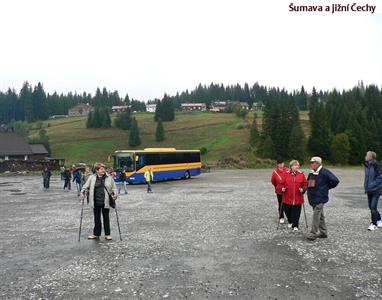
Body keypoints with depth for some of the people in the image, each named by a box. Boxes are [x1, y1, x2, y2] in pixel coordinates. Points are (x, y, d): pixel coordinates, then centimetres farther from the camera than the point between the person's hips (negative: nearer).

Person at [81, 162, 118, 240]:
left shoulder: (109, 178, 1)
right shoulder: (92, 178, 2)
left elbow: (114, 188, 7)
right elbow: (86, 186, 9)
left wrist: (114, 194, -10)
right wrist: (83, 192, -8)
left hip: (105, 202, -1)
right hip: (96, 202, 1)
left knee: (106, 218, 8)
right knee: (97, 218, 12)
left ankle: (107, 234, 20)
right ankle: (96, 234, 25)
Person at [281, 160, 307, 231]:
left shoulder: (301, 174, 0)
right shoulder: (286, 174, 0)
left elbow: (305, 184, 5)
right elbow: (283, 183, 7)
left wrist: (303, 189, -12)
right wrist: (283, 188, -10)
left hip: (297, 198, -1)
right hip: (287, 197, 1)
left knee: (296, 212, 2)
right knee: (287, 211, 11)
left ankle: (295, 225, 16)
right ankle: (290, 222, 39)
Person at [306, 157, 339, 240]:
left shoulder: (324, 172, -14)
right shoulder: (312, 173, 10)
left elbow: (335, 181, -16)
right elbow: (309, 184, 27)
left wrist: (327, 187, -6)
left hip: (320, 198, -8)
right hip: (313, 198, 8)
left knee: (316, 215, -8)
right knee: (320, 216, 16)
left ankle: (313, 233, -3)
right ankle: (323, 232, 26)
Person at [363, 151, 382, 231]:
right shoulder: (367, 165, 7)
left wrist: (371, 186, -20)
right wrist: (366, 187, 11)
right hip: (369, 190, 7)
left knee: (373, 207, -8)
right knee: (371, 206, 13)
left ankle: (374, 224, 3)